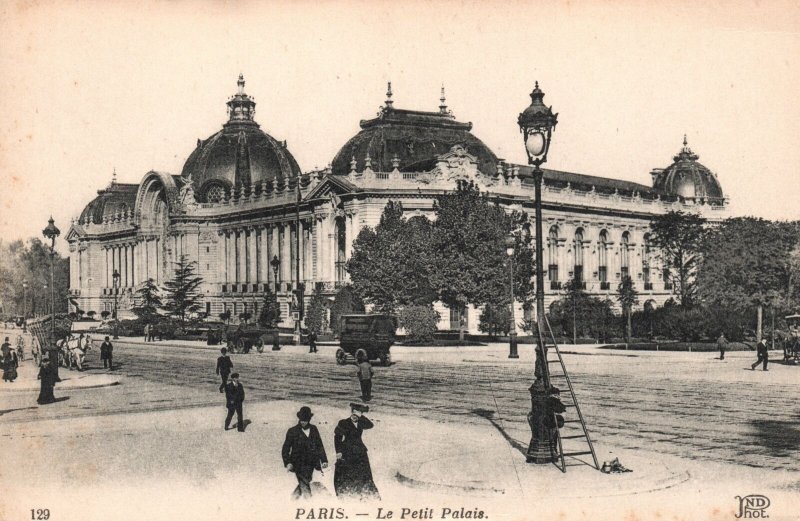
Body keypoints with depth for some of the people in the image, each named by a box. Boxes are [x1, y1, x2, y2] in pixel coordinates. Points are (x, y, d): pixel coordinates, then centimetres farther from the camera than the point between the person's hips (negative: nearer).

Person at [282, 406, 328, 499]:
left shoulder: (314, 429, 8)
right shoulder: (292, 431, -2)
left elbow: (319, 446, 15)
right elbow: (285, 449, 0)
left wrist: (324, 460, 7)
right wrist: (287, 463, -13)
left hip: (310, 463, 4)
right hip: (299, 465, -4)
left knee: (304, 483, 12)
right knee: (304, 484, -10)